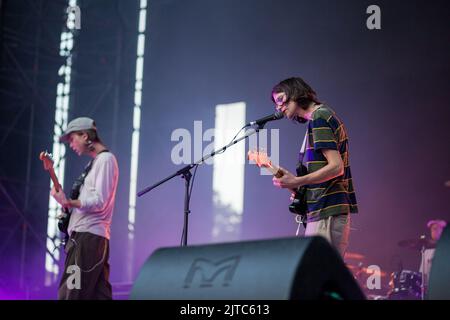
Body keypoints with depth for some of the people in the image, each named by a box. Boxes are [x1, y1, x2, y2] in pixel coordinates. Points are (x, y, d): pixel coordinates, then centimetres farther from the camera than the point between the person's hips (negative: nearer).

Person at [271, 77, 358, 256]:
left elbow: (336, 167, -17)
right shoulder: (327, 115, 20)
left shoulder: (317, 118, -9)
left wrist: (296, 182, -19)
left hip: (326, 211, -10)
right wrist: (302, 188, 13)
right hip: (336, 209, 10)